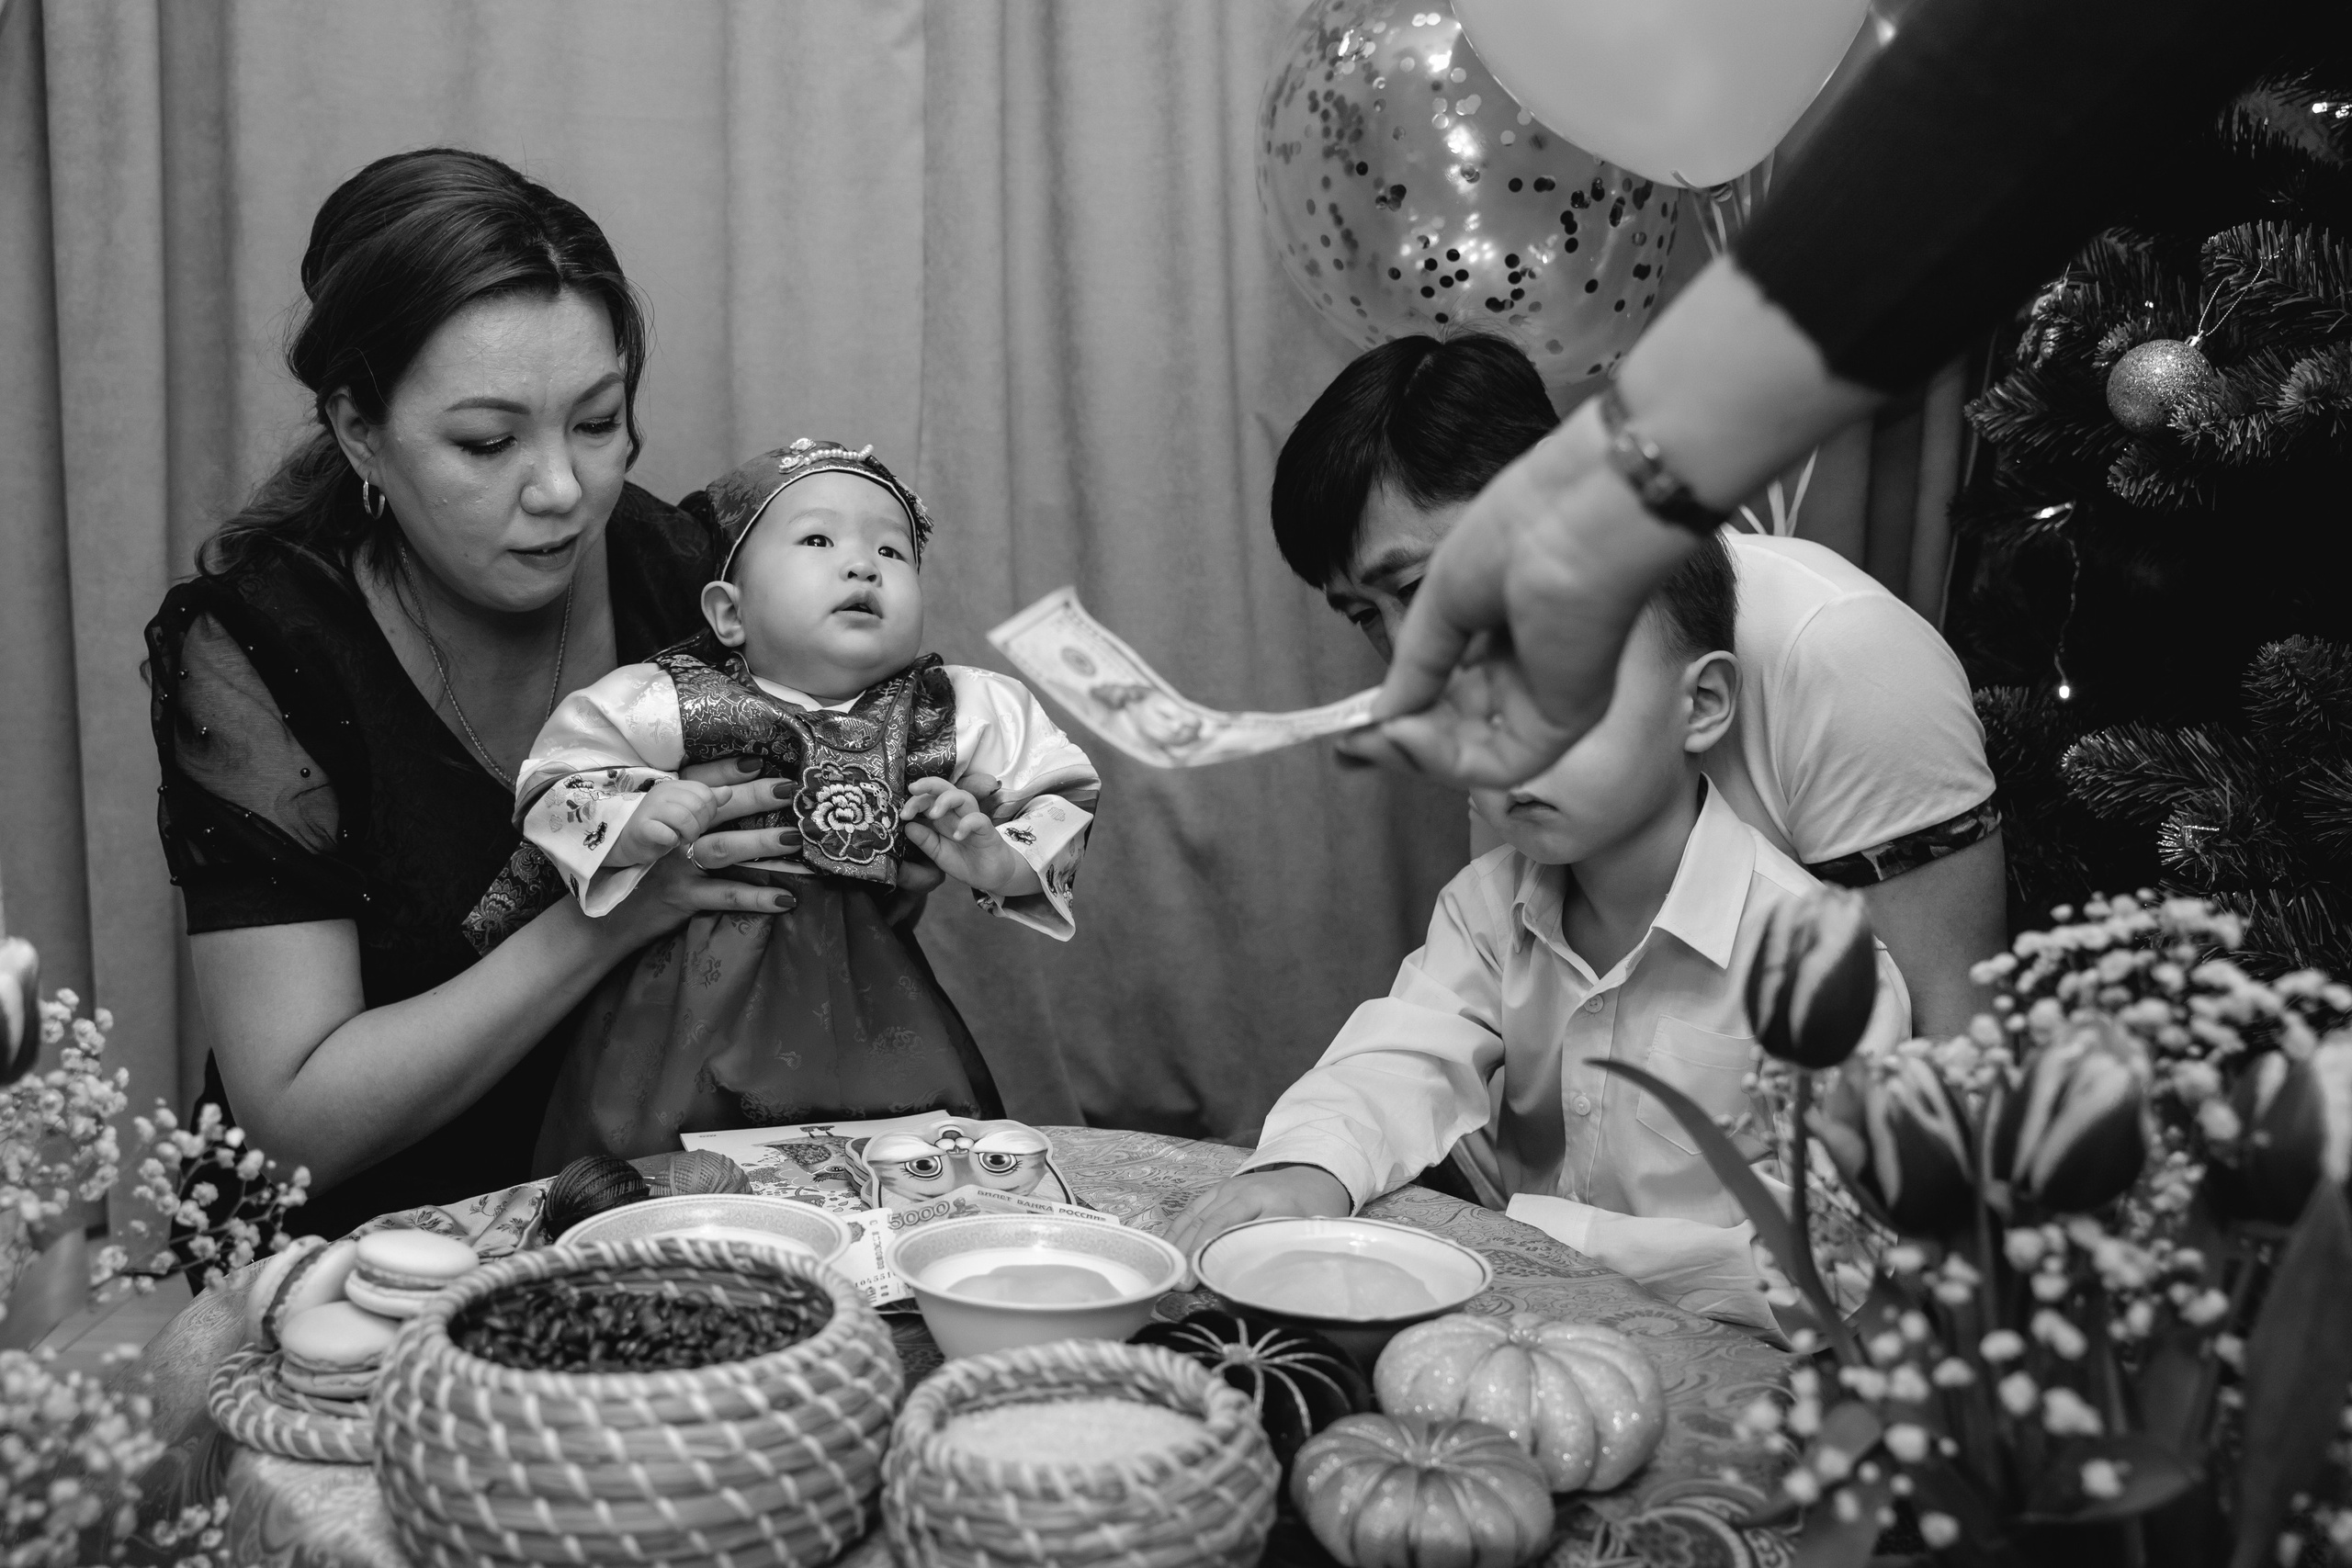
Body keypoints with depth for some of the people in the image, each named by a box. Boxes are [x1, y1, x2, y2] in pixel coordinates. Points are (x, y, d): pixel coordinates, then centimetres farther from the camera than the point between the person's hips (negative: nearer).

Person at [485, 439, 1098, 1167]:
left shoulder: (960, 716, -2)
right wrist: (626, 825, -20)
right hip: (699, 995, -2)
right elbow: (555, 782, -1)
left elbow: (1061, 796, 6)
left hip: (870, 994, 2)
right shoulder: (667, 705, -8)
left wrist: (1002, 862, -12)